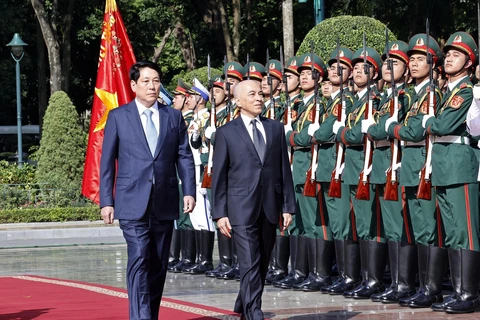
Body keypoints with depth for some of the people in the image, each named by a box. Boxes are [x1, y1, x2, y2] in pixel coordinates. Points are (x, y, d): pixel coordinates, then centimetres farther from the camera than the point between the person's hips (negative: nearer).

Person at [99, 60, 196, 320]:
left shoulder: (174, 117, 10)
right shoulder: (118, 117, 3)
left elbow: (185, 157, 9)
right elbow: (107, 161, 3)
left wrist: (189, 191, -4)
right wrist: (106, 201, -3)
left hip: (165, 204, 3)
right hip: (133, 204, -3)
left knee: (159, 264, 8)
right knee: (139, 259, -15)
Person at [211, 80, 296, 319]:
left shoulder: (276, 129, 10)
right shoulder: (226, 133, 1)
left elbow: (284, 170, 10)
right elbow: (219, 176, 0)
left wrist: (287, 206, 5)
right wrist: (220, 213, -5)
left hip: (270, 207, 4)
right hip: (241, 208, -4)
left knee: (262, 263, 13)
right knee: (250, 264, -10)